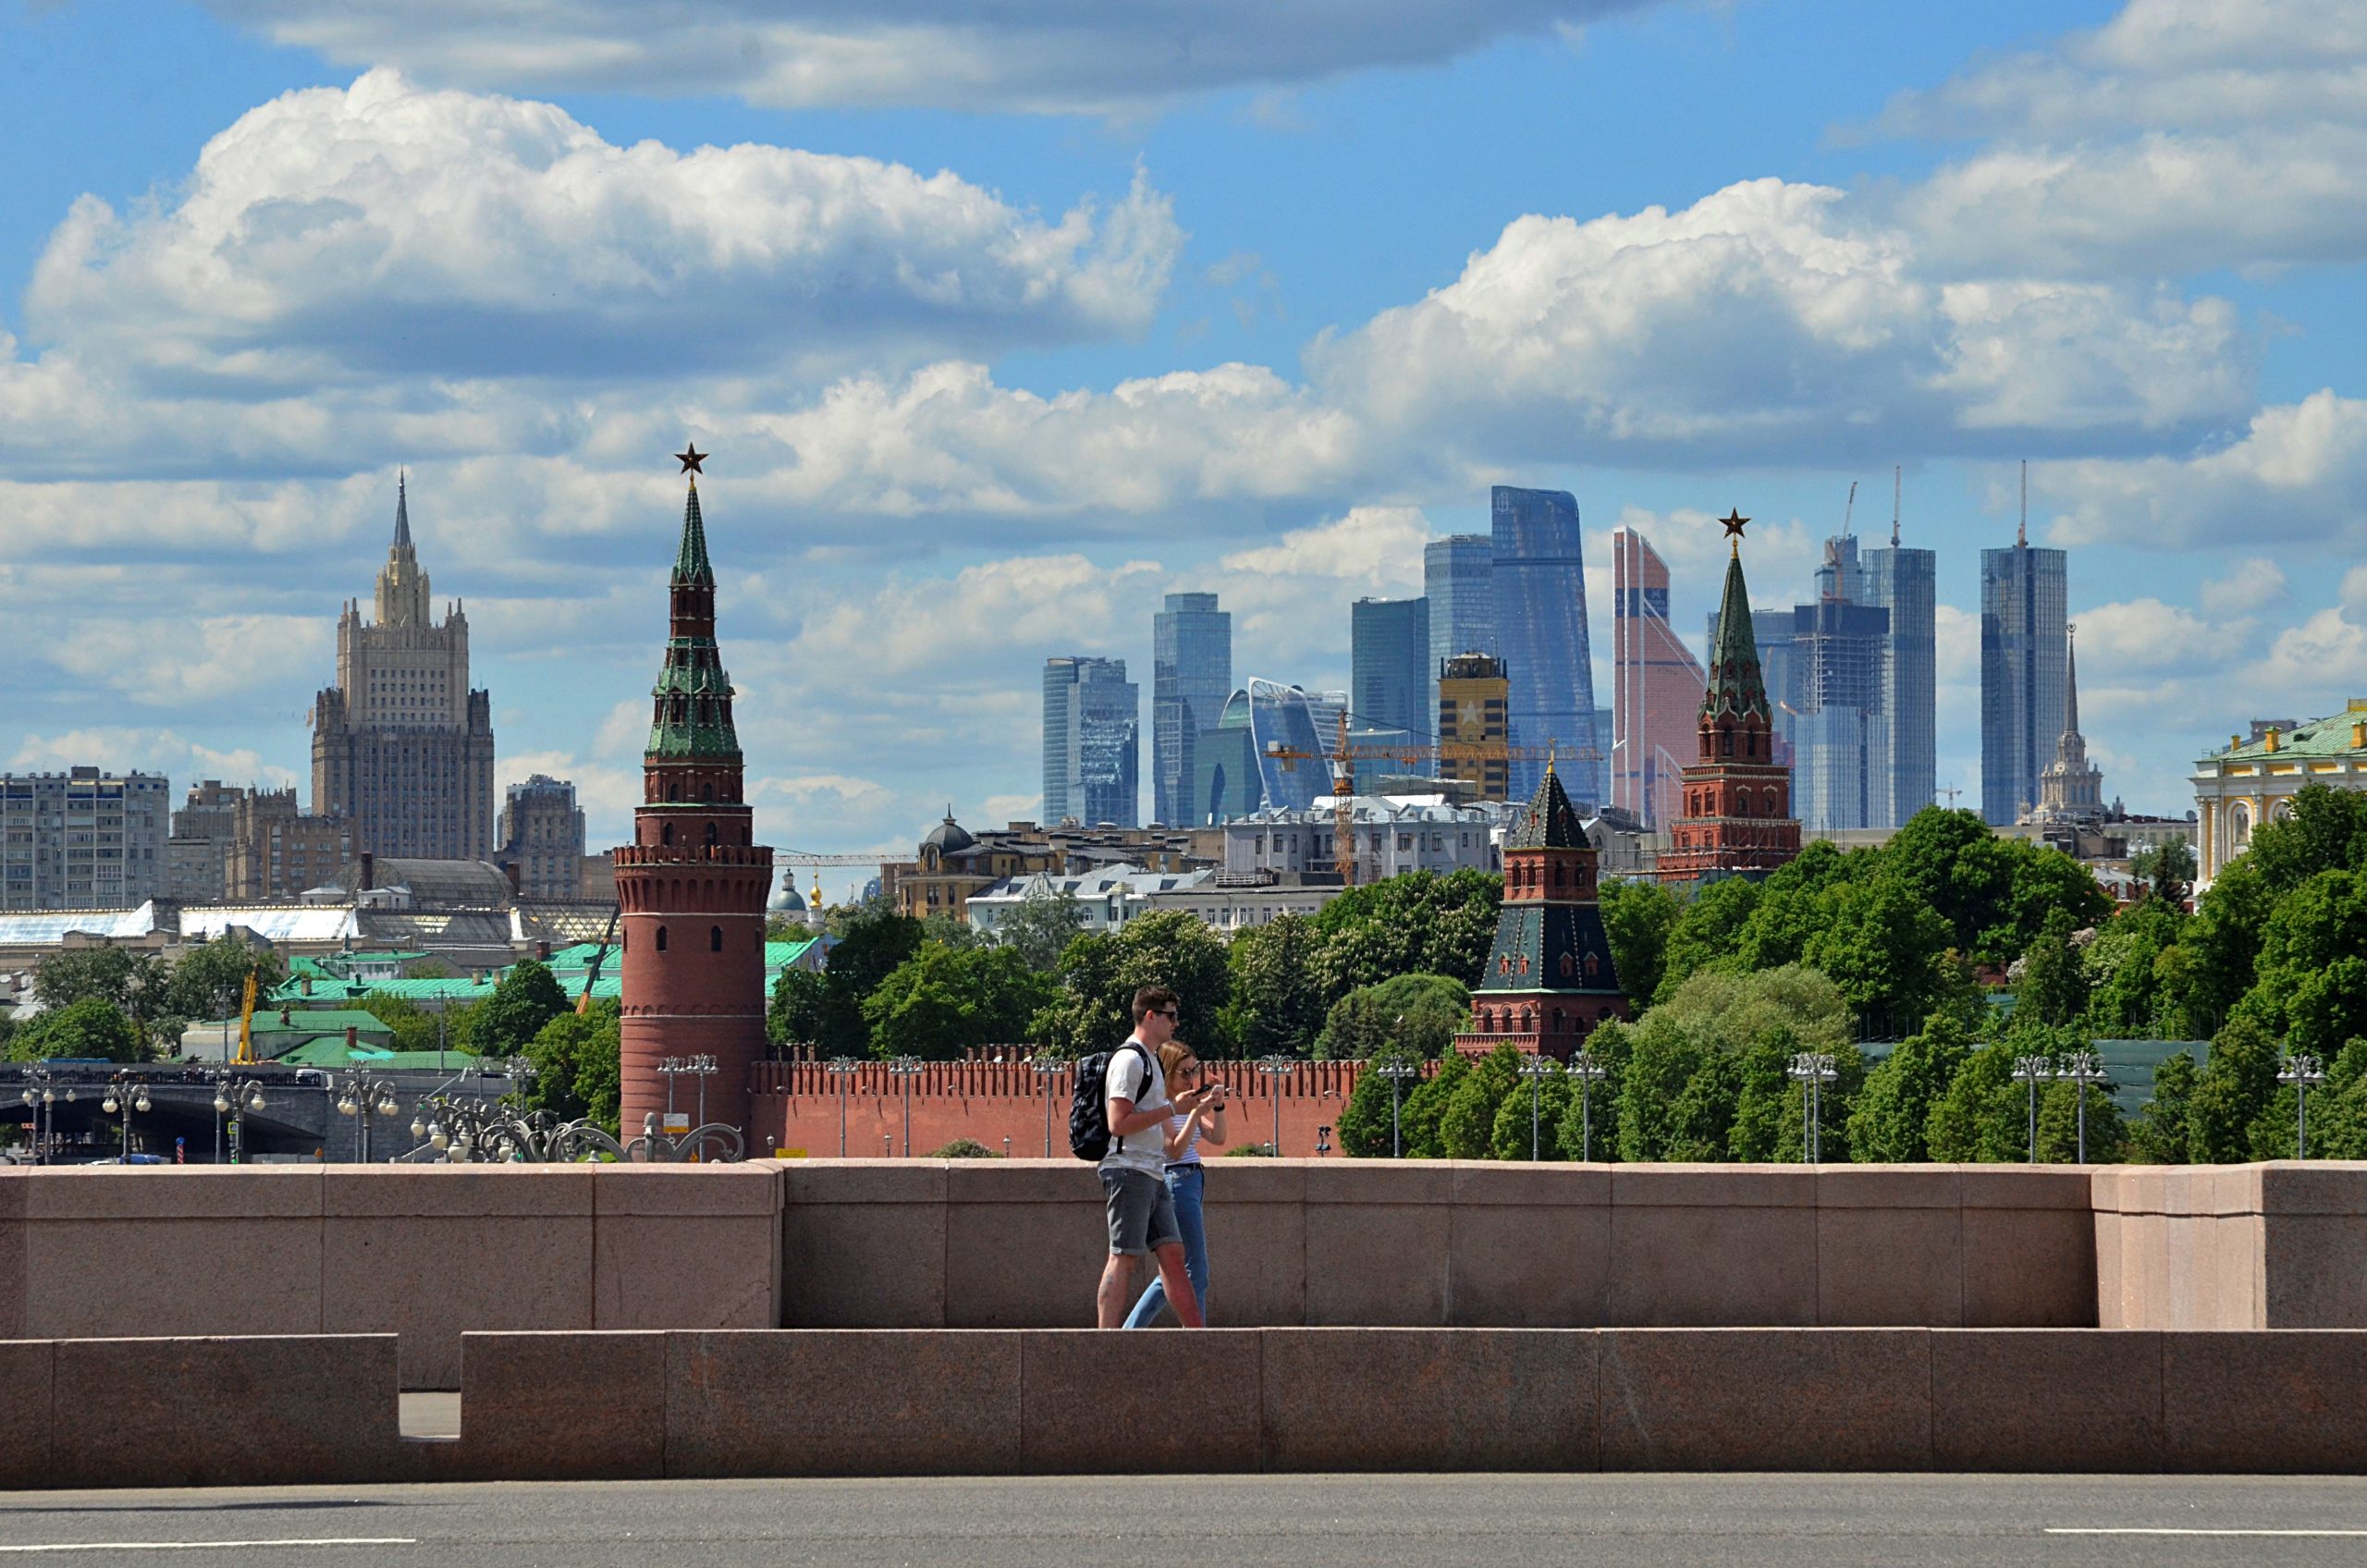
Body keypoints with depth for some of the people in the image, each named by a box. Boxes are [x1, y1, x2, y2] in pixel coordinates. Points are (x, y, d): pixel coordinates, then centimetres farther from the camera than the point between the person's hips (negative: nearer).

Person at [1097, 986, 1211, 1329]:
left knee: (1172, 1255, 6)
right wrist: (1172, 1108, -15)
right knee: (1123, 1258, -10)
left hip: (1152, 1175, 10)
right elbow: (1118, 1123, -19)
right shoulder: (1129, 1060, -11)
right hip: (1129, 1171, -10)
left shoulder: (1149, 1060, 21)